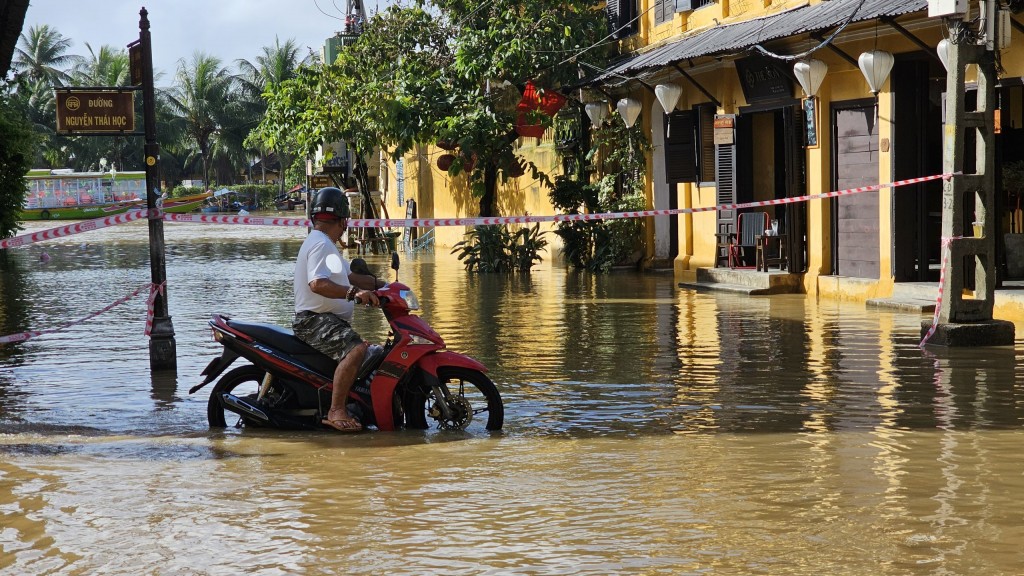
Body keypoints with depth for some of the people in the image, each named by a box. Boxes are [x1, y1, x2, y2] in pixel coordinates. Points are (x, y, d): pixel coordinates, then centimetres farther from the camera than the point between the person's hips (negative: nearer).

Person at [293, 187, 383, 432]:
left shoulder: (325, 244, 21)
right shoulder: (320, 244, -14)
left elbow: (348, 276, 29)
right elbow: (318, 283, -29)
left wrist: (381, 284, 24)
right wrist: (354, 292, -38)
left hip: (330, 319, 12)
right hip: (314, 320, -12)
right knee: (356, 349, -33)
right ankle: (336, 411, -35)